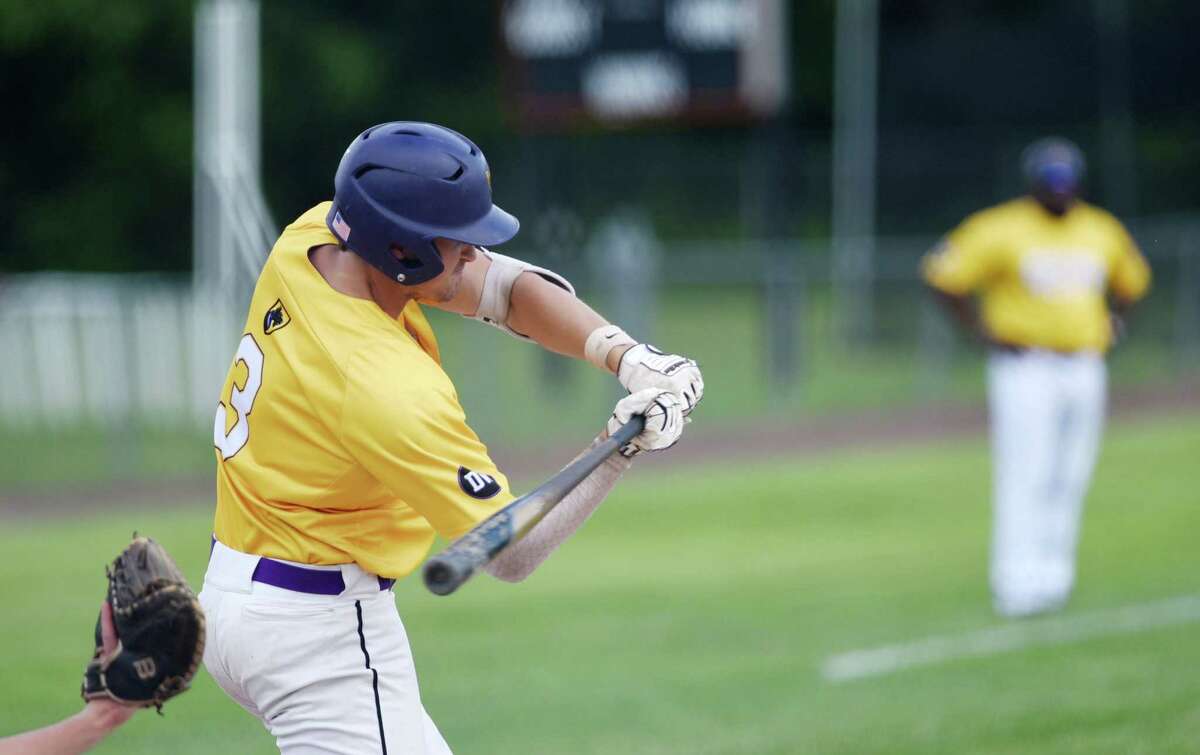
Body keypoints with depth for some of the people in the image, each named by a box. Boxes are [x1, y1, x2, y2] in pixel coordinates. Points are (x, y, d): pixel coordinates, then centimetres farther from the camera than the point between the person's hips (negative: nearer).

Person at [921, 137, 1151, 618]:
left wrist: (1108, 326, 12)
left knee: (1069, 480, 6)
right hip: (1024, 370, -5)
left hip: (1084, 371, 6)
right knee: (1023, 478, -11)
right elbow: (943, 275, -6)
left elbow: (1131, 282, 27)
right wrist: (983, 332, -9)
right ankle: (1016, 584, -13)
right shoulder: (1000, 231, -7)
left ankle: (1053, 578, 15)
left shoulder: (1103, 232, 10)